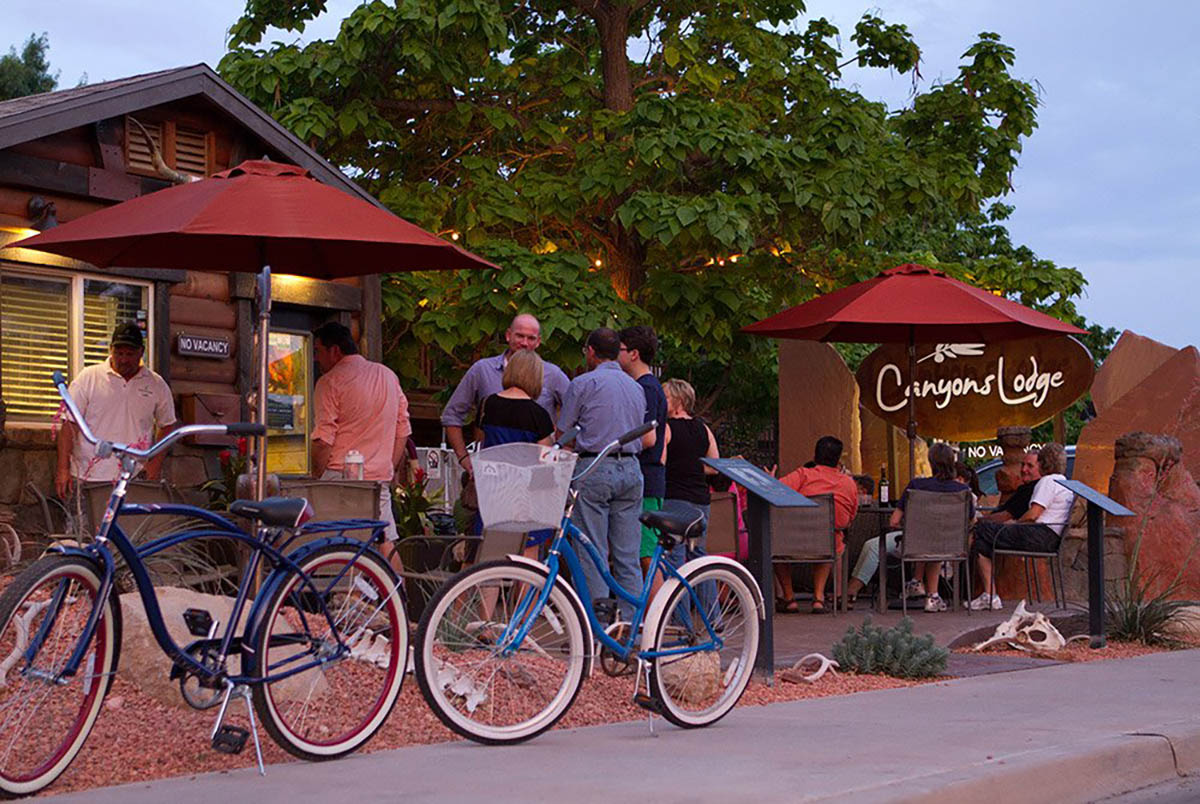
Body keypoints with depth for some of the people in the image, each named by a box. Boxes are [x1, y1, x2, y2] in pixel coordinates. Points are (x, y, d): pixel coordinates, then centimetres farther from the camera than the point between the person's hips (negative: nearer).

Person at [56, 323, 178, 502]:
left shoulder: (156, 385, 9)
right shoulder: (88, 378, 2)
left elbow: (167, 426, 19)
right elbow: (69, 425, 1)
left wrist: (156, 462, 5)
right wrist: (63, 469, -5)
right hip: (89, 478, -1)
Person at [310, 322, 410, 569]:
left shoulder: (330, 382, -6)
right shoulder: (388, 375, 14)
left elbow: (323, 441, -12)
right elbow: (403, 431, 17)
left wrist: (316, 478, -3)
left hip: (340, 474, -6)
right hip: (380, 476, 6)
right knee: (386, 542, 11)